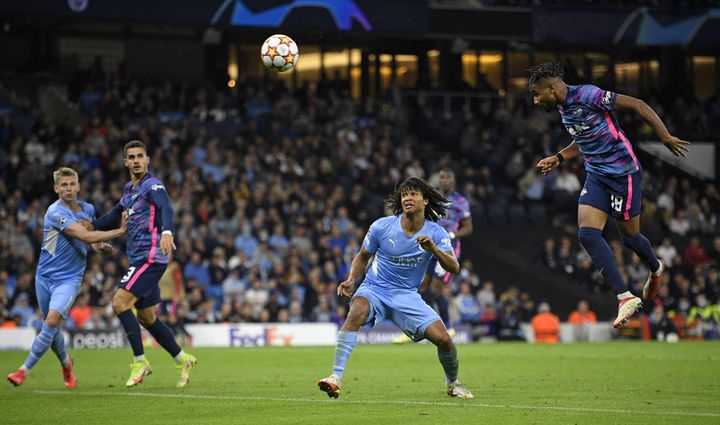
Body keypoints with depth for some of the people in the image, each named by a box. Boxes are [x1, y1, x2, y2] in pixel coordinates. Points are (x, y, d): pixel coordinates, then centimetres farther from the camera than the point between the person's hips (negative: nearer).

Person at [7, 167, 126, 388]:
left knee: (52, 321, -19)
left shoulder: (88, 209, 3)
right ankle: (66, 363, 40)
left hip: (70, 278, 1)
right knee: (51, 325, 11)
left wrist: (102, 247, 0)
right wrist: (119, 231, -19)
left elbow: (91, 239, 23)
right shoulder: (55, 213, -17)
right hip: (45, 277, -1)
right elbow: (86, 236, -25)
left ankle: (24, 370, -16)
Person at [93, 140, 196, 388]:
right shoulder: (130, 189, 17)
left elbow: (166, 208, -30)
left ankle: (139, 362, -11)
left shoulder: (152, 185, -10)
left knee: (119, 303, -18)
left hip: (150, 257, -9)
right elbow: (116, 214, 33)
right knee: (147, 318, 13)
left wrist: (167, 232, -49)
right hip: (139, 259, 9)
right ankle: (182, 360, 25)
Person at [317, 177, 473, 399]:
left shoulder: (436, 233, -6)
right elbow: (363, 256, 8)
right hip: (375, 289, -1)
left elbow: (454, 267, -18)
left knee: (443, 339, -13)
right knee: (357, 312, -36)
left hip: (407, 295, 1)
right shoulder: (382, 226, -8)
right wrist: (351, 280, -9)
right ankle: (336, 377, -38)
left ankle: (452, 383, 20)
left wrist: (434, 249, -35)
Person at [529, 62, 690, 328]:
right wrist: (559, 159, 15)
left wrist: (665, 137, -17)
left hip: (623, 173, -8)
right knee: (587, 233, -11)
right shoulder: (563, 108, 8)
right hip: (596, 175, 8)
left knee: (629, 236, 5)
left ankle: (655, 269, 40)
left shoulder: (587, 96, -19)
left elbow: (636, 105, -17)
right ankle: (625, 297, -10)